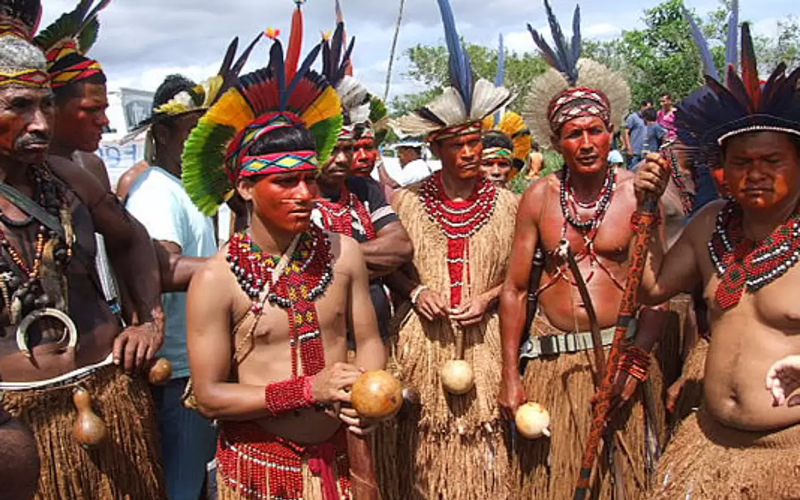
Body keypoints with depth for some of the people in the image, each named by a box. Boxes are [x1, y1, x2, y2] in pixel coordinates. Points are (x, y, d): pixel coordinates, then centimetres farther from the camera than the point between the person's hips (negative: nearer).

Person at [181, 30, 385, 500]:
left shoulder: (344, 252, -7)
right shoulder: (216, 279, -16)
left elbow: (368, 339, 3)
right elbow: (209, 396, -14)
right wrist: (310, 389, -23)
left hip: (340, 455, 3)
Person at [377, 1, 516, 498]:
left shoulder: (506, 203, 3)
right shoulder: (408, 200, 1)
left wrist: (489, 297, -7)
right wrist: (415, 292, -8)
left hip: (484, 341, 1)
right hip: (423, 340, 0)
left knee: (481, 455, 5)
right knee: (422, 452, 5)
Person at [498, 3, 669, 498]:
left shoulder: (636, 192, -6)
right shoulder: (539, 196, -2)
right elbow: (515, 289, 1)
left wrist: (638, 348, -20)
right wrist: (510, 377, -1)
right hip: (551, 356, 1)